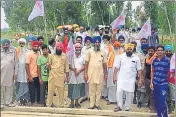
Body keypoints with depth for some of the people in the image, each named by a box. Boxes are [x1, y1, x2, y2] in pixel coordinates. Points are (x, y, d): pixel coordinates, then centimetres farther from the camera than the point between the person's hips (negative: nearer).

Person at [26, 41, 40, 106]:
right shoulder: (29, 54, -10)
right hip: (32, 76, -6)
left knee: (39, 89, 14)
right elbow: (26, 65, -13)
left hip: (38, 75, 6)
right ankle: (32, 103, 13)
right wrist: (29, 76, -17)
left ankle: (38, 102, 26)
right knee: (32, 90, 3)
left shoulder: (38, 53, 8)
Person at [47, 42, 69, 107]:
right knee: (50, 91, 2)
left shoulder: (64, 56, 3)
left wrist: (67, 77, 3)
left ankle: (60, 105, 14)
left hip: (61, 76, 0)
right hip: (52, 76, 1)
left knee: (61, 91, 4)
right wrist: (49, 66, -11)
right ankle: (48, 104, 10)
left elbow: (66, 67, 6)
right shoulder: (52, 56, 5)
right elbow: (49, 66, 13)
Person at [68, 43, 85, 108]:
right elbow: (69, 65, 1)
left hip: (80, 75, 0)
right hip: (72, 75, 0)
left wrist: (79, 71, -16)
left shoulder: (83, 56, 4)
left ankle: (76, 102, 20)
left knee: (79, 89, 6)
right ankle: (72, 103, 12)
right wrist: (73, 69, -17)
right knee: (72, 89, 2)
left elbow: (84, 66, -1)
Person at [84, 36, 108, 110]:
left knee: (99, 90, 6)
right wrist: (85, 73, -5)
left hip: (100, 74, 2)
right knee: (92, 90, 4)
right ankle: (92, 105, 11)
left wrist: (106, 74, 8)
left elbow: (104, 64, 10)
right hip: (91, 74, -2)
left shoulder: (103, 53, 7)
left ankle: (97, 104, 16)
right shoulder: (90, 52, 1)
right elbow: (86, 63, 0)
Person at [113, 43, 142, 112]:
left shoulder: (136, 58, 3)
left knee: (129, 94, 3)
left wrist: (140, 79, 0)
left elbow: (139, 69, 4)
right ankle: (119, 106, 2)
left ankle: (127, 108, 17)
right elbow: (116, 67, 4)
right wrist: (114, 76, -3)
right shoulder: (121, 56, 4)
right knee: (119, 91, -12)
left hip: (131, 79, 0)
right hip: (121, 78, 0)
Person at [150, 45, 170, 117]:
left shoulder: (167, 60, -4)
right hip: (155, 83, 4)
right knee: (156, 101, 9)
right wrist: (151, 82, 6)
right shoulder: (154, 60, 7)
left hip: (164, 83, -4)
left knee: (162, 101, -12)